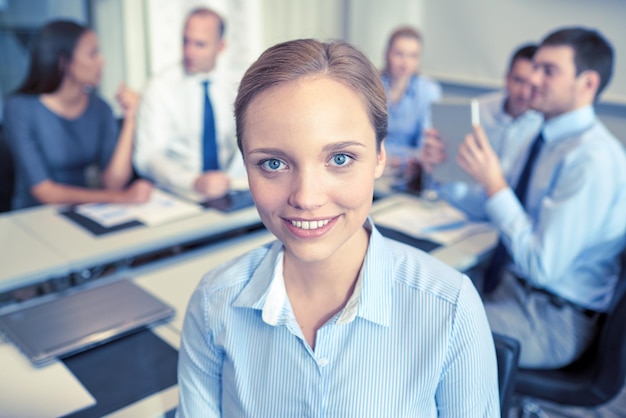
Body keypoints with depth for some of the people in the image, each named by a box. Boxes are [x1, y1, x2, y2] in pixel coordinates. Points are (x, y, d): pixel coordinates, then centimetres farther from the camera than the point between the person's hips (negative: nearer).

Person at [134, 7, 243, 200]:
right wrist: (195, 182, -33)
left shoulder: (229, 86, 9)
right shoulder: (161, 86, -6)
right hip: (176, 193, -3)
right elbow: (148, 156, -16)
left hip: (222, 189, 4)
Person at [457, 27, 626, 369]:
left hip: (551, 320, -8)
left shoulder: (593, 159, -22)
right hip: (505, 282, 8)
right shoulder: (546, 138, 5)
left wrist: (493, 183, -23)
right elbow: (501, 208, 13)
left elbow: (542, 265, -25)